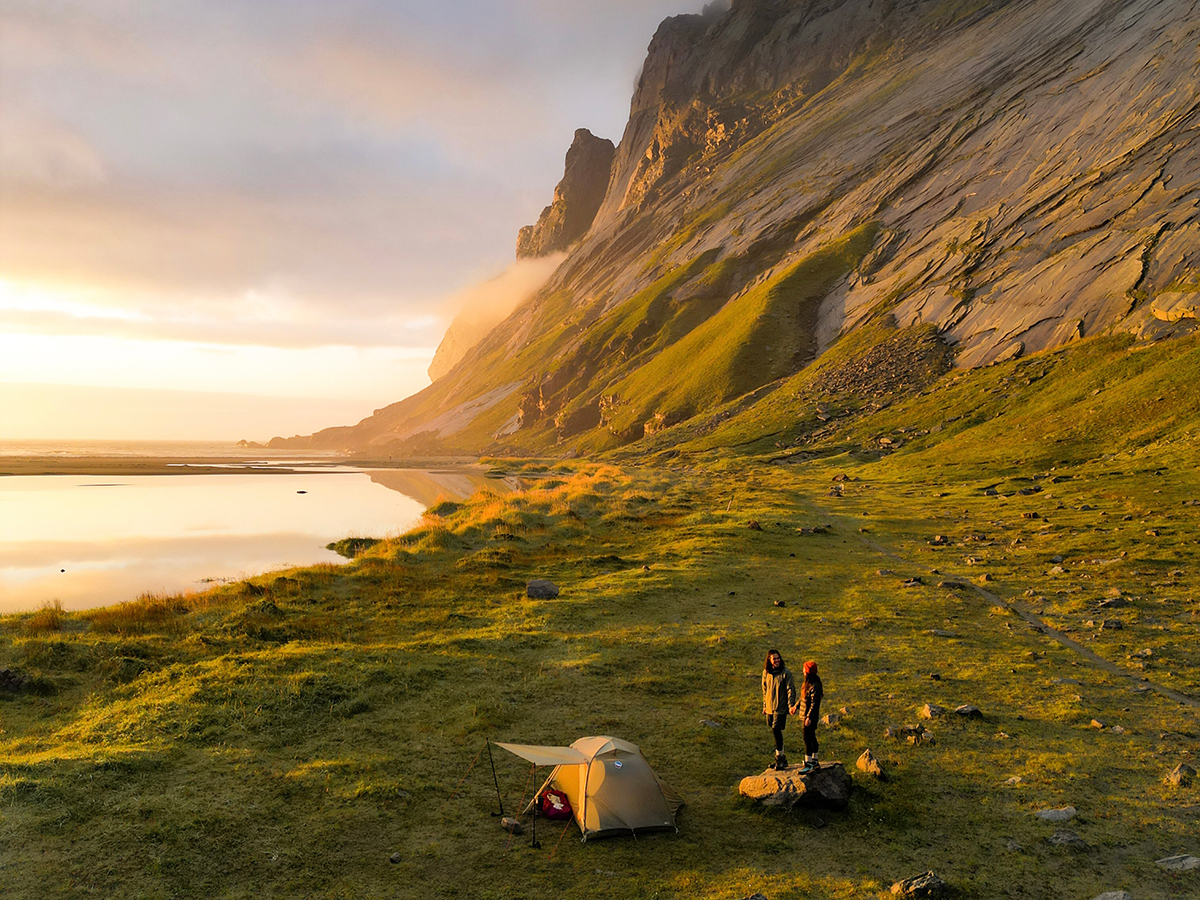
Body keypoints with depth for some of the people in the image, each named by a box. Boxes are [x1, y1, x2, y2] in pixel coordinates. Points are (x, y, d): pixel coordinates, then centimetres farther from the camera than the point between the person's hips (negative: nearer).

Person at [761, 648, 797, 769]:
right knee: (776, 732, 12)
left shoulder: (785, 672, -9)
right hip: (770, 708, 6)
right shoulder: (766, 672, 7)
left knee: (776, 730, -14)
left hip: (781, 708, -6)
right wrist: (764, 706, 17)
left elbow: (791, 690, -9)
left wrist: (791, 705, -18)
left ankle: (779, 757, -3)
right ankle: (780, 758, 23)